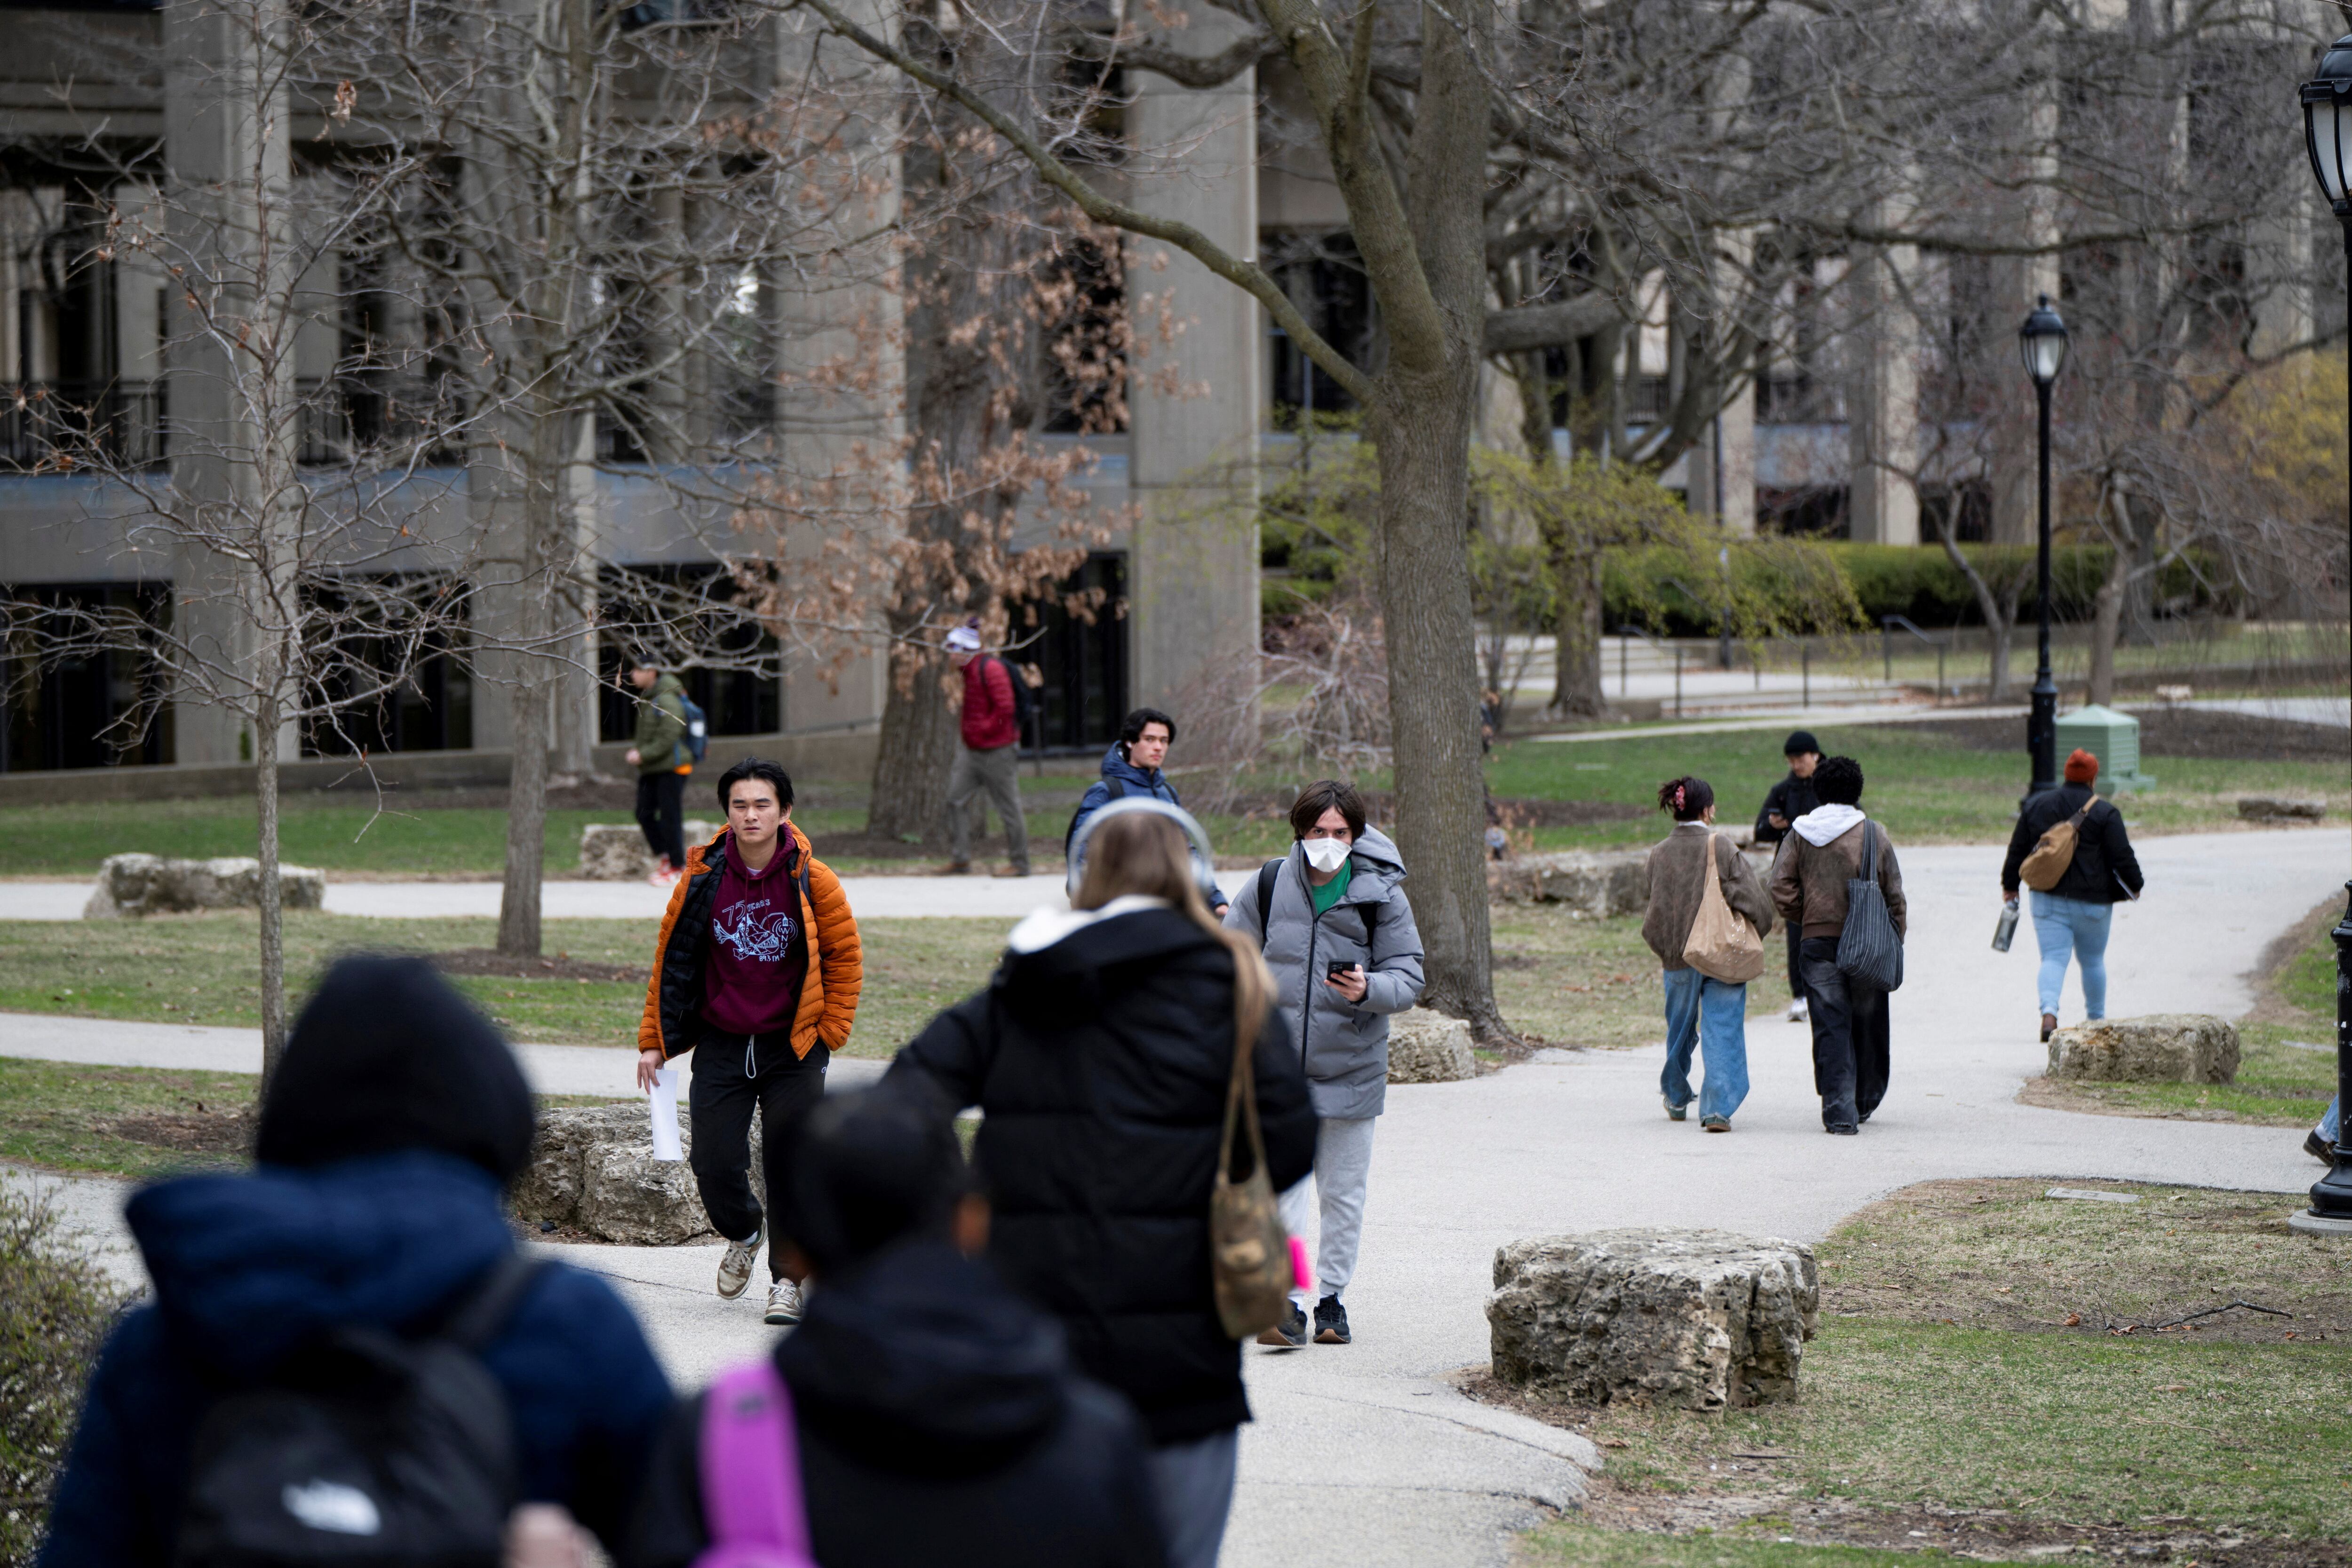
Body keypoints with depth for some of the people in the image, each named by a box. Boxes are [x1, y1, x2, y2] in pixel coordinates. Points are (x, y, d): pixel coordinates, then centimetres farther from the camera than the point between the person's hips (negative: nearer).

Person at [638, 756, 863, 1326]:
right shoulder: (703, 880, -3)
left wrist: (829, 1032, 1)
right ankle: (742, 1234, 32)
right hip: (721, 1046, 1)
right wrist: (654, 1040, 6)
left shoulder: (813, 881, -6)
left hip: (793, 1047, -1)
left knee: (790, 1166, -4)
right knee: (716, 1166, 0)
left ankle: (787, 1279, 10)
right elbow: (671, 959, 6)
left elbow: (845, 957, 6)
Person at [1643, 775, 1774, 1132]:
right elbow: (1753, 898, -11)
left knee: (1680, 1027, 20)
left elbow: (1656, 908, 6)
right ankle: (1718, 1108, -13)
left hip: (1678, 955, 4)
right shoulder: (1723, 848, -10)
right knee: (1723, 1031, -2)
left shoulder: (1660, 854, 0)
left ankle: (1677, 1099, 37)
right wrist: (1751, 936, 5)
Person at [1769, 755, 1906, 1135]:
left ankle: (1839, 1112, -9)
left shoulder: (1799, 834, 1)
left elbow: (1781, 890, -4)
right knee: (1868, 1026, 14)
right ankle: (1865, 1103, 27)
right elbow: (1895, 894, 1)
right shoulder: (1874, 834, -1)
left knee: (1830, 1027, 0)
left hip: (1818, 944, 0)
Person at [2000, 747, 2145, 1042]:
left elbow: (2018, 850, 10)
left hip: (2047, 899, 2)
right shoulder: (2104, 813, -6)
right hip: (2092, 901, -2)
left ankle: (2049, 1012, -26)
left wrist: (2010, 885, 21)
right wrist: (2135, 885, 10)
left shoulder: (2036, 806, 5)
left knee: (2053, 958, -2)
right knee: (2093, 960, 14)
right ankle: (2096, 1020, 23)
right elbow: (2122, 857, -6)